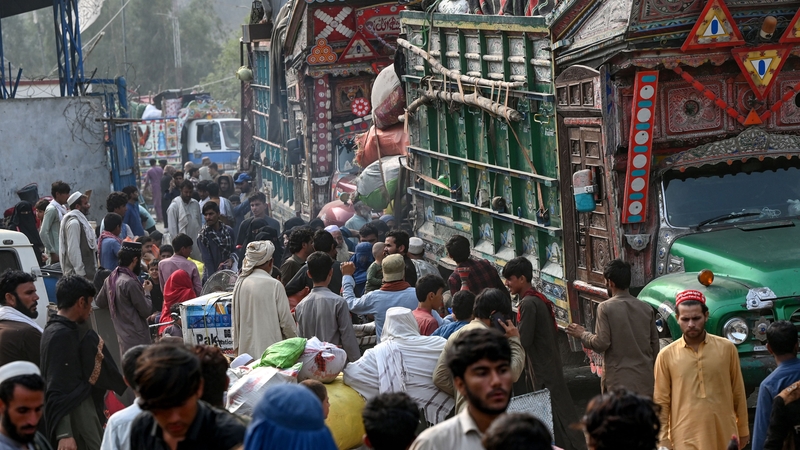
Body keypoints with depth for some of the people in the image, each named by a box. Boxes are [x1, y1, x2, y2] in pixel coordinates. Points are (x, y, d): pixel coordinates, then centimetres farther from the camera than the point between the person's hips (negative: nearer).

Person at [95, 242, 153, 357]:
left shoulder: (110, 279, 6)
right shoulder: (130, 283, -19)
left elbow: (99, 302, 21)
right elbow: (146, 311, -12)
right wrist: (147, 292, 4)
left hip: (122, 336, 9)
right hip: (137, 340, -9)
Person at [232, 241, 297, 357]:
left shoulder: (240, 284, 3)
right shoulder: (274, 285, -11)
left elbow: (235, 319, 11)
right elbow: (286, 320, -7)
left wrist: (236, 346, 21)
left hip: (246, 350, 5)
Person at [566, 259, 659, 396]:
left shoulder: (606, 308, -9)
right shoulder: (646, 308, 5)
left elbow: (601, 343, -13)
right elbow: (654, 343, 9)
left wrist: (582, 334, 5)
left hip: (619, 380, -5)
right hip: (644, 379, 5)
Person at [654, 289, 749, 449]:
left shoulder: (727, 348, 1)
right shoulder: (666, 355, -2)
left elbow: (738, 394, 8)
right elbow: (661, 402, 2)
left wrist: (743, 430, 11)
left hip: (723, 435, 2)